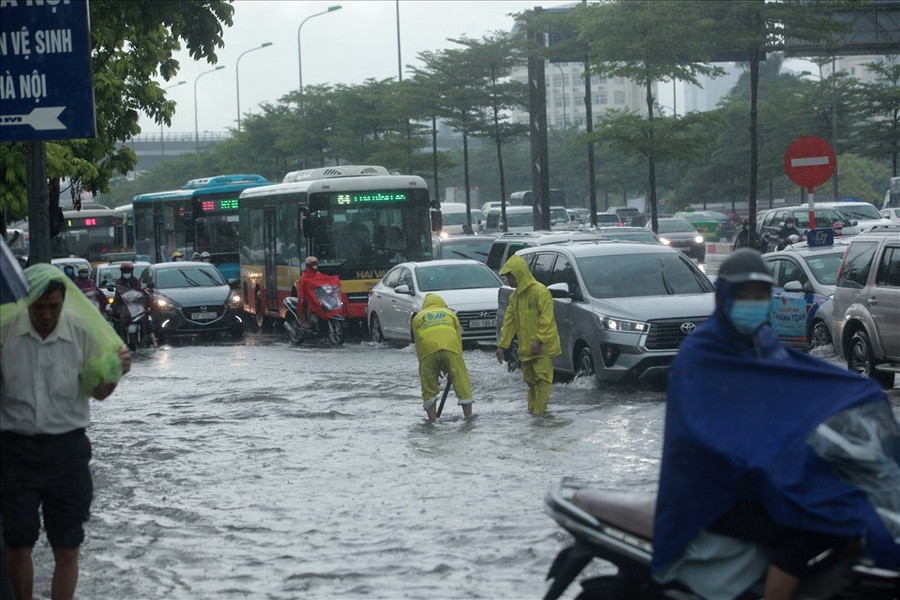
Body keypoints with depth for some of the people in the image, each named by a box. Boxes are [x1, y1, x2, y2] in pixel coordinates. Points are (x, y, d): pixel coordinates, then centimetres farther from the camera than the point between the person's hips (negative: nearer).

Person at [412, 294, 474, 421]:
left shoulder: (418, 317, 32)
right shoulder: (450, 314, 34)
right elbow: (458, 337, 27)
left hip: (427, 349, 0)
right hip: (450, 347, 0)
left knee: (428, 383, 9)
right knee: (461, 380, 4)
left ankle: (432, 417, 5)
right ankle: (468, 414, 0)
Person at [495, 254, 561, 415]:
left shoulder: (539, 291, -13)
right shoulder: (515, 296, 14)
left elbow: (546, 318, -19)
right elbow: (509, 322, 15)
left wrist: (539, 340, -24)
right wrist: (502, 345, 10)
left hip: (543, 347, -8)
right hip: (526, 348, 8)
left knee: (542, 378, -9)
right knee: (530, 378, 10)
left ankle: (538, 410, -11)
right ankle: (532, 407, 17)